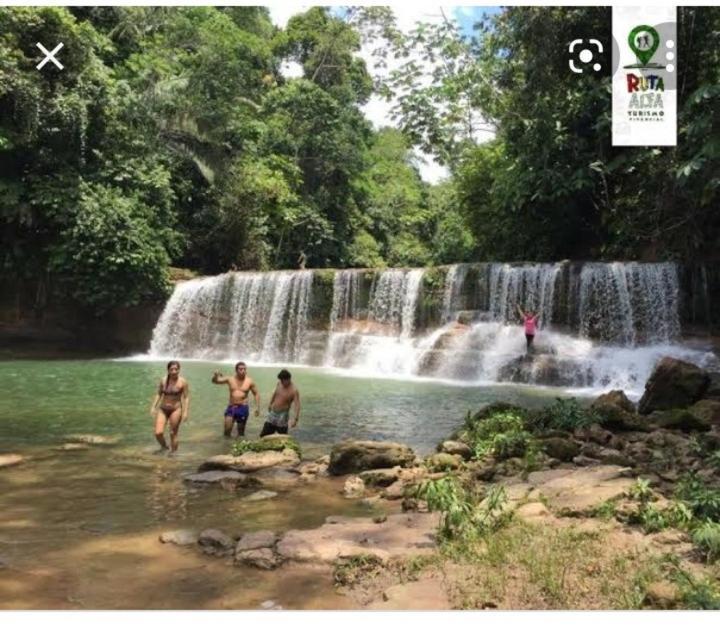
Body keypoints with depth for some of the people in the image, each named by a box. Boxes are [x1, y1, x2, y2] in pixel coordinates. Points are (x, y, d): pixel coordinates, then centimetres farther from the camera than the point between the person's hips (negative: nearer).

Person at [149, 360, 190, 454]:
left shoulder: (183, 382, -9)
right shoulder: (163, 380, 1)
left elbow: (186, 398, -8)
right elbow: (158, 394, 10)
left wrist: (185, 412, -12)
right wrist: (153, 407, 5)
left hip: (176, 410, -3)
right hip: (163, 409, 3)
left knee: (173, 433, 1)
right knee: (158, 433, -5)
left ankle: (173, 452, 23)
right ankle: (164, 446, 26)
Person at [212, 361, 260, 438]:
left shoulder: (249, 381, -1)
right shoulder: (230, 379, 1)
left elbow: (256, 394, 8)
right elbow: (215, 381, 1)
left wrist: (257, 407, -1)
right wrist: (216, 376, -23)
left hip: (243, 408, 0)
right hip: (231, 407, 0)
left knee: (241, 431, 5)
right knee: (227, 427, -18)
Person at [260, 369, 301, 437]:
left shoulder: (294, 390, -19)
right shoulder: (279, 384, 0)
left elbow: (297, 405, -27)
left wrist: (296, 419, -39)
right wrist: (270, 404, 32)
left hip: (282, 415, -6)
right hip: (272, 413, 6)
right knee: (264, 435, 10)